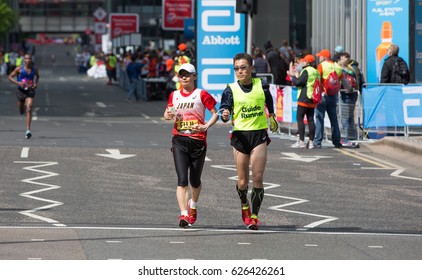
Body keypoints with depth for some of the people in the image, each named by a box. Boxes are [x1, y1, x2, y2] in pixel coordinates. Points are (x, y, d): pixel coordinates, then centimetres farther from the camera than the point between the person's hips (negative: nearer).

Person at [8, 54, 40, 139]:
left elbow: (37, 76, 25)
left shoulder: (34, 69, 3)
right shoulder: (19, 69, -5)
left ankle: (28, 130, -25)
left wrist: (36, 84, 5)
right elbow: (10, 77, -1)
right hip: (21, 91, 0)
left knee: (29, 109, -19)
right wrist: (18, 83, -17)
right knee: (21, 112, 15)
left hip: (30, 91, 0)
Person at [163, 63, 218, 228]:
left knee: (195, 181, 13)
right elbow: (166, 114, 21)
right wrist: (169, 115, -3)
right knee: (182, 180, -14)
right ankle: (183, 215, -20)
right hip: (179, 141, 1)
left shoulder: (201, 94, -3)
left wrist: (206, 126, -18)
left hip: (198, 141, -1)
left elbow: (215, 114, -1)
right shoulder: (174, 95, 8)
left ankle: (193, 207, 41)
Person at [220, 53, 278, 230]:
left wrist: (272, 119, 37)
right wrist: (225, 115, -33)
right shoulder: (231, 90, -2)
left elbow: (269, 102, 23)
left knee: (258, 178, -9)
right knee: (242, 181, 5)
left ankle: (254, 215, -2)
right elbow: (224, 111, -9)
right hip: (240, 135, 0)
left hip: (259, 135, 0)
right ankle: (244, 206, 35)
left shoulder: (261, 85, 3)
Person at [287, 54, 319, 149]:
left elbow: (298, 82, -17)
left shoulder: (306, 71, -12)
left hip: (304, 98, -8)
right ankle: (311, 141, 4)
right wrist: (296, 75, 21)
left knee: (299, 118, -4)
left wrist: (293, 76, 1)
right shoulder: (316, 72, 14)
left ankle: (301, 141, -9)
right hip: (313, 99, 8)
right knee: (310, 119, 7)